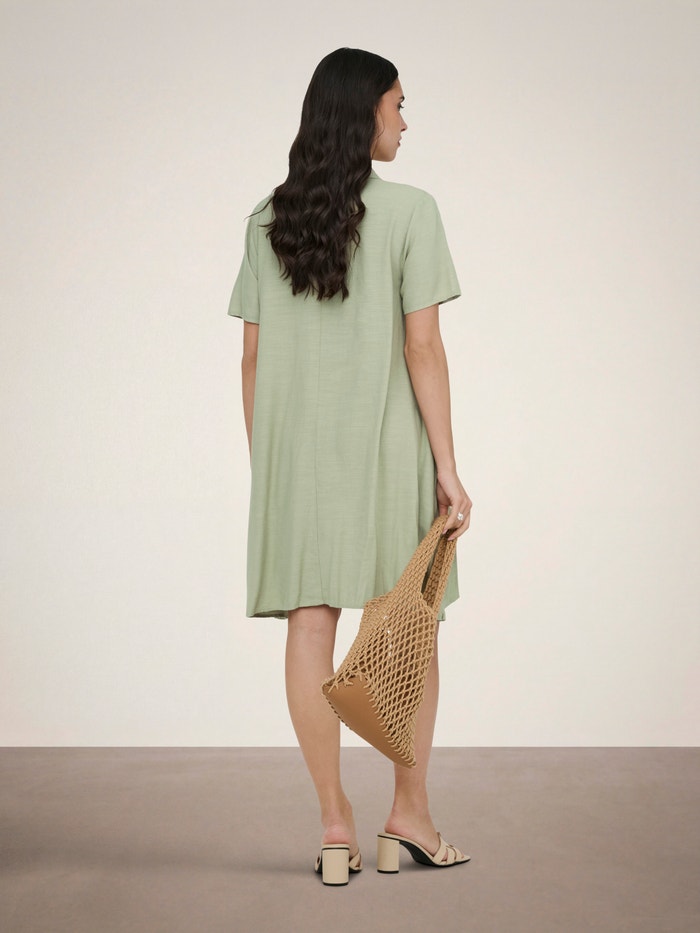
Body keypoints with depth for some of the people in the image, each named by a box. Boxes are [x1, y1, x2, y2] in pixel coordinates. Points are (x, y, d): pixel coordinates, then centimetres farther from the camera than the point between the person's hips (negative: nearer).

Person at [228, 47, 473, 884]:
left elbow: (252, 358, 5)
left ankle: (335, 822, 8)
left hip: (294, 449, 4)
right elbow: (423, 348, -11)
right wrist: (447, 467, -7)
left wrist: (261, 469, 12)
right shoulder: (409, 211, -7)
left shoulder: (267, 220, 6)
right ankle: (410, 811, 17)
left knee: (310, 625, 4)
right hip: (386, 444, -3)